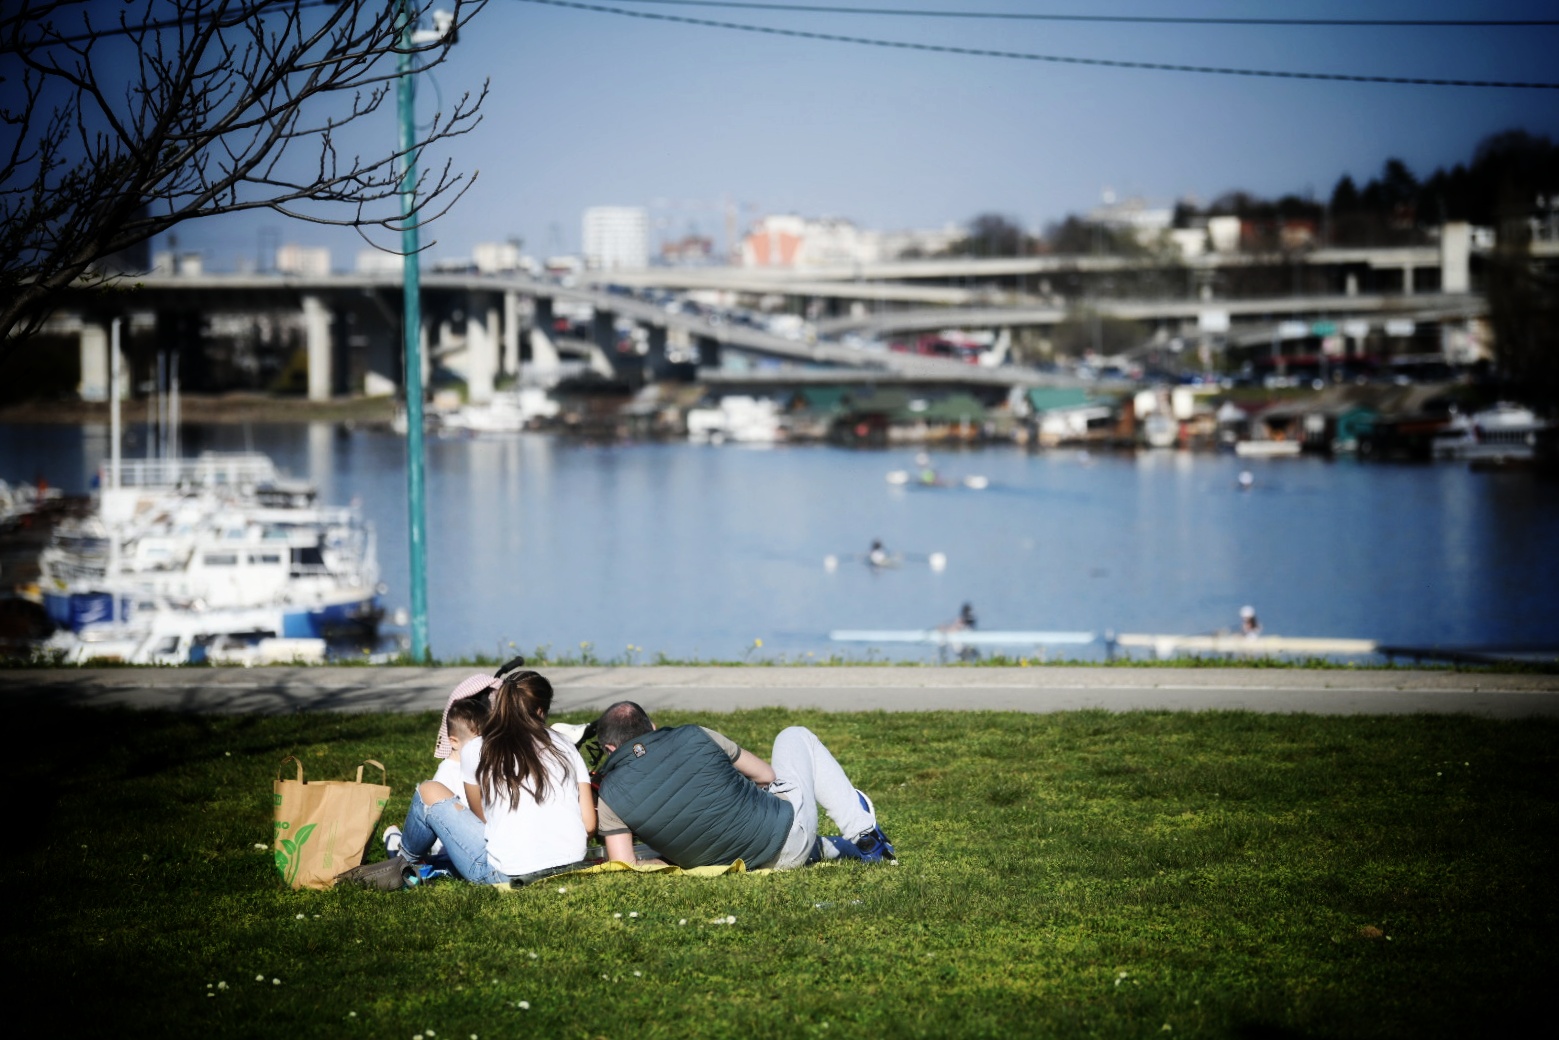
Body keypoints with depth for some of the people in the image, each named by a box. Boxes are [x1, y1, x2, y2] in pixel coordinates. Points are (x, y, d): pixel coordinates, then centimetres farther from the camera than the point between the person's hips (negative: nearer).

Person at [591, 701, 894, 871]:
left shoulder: (611, 797, -10)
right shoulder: (694, 737, -9)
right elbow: (766, 774, 5)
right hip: (789, 834, -1)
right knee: (797, 737, 28)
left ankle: (830, 848, 26)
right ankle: (864, 834, 26)